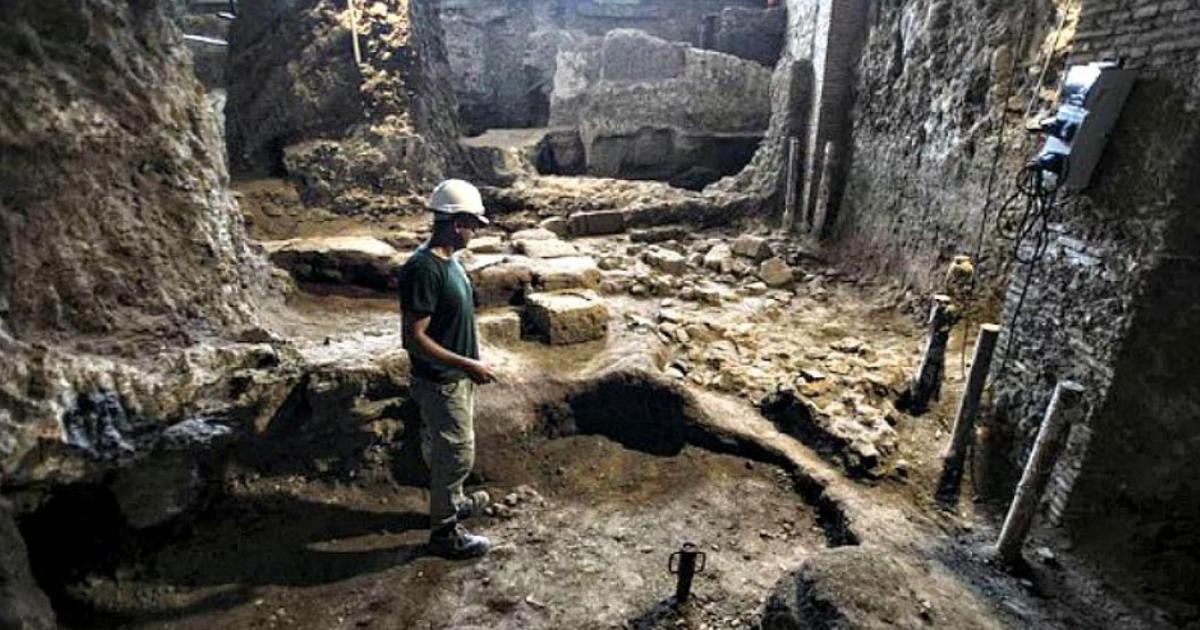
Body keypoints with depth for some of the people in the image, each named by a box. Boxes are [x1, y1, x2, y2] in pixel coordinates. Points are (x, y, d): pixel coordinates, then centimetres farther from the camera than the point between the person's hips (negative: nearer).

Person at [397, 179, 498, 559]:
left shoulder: (448, 259, 4)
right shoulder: (423, 269, -26)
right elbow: (414, 338, -27)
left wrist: (470, 363, 18)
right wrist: (467, 365, -26)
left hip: (456, 376, 9)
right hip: (441, 382, -9)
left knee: (446, 448, 25)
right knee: (458, 455, 4)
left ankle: (451, 502, 45)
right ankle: (444, 532, 22)